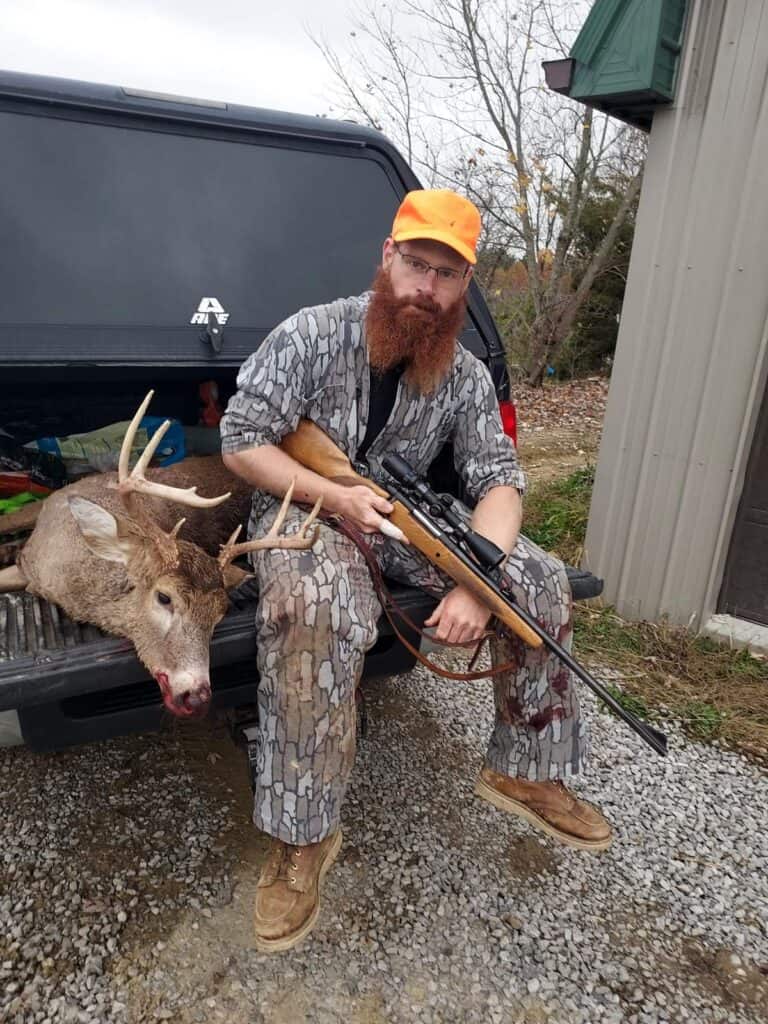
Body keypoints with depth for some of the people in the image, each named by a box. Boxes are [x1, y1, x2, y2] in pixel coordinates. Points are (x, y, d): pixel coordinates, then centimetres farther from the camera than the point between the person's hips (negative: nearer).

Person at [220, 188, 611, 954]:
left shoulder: (466, 376, -1)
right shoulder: (313, 334, -12)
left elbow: (500, 482, -6)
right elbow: (240, 443, -13)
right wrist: (335, 494, -25)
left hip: (400, 517, 5)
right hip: (301, 507, -4)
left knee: (540, 582, -10)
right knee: (317, 612, -40)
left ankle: (525, 771, 8)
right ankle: (302, 835, -20)